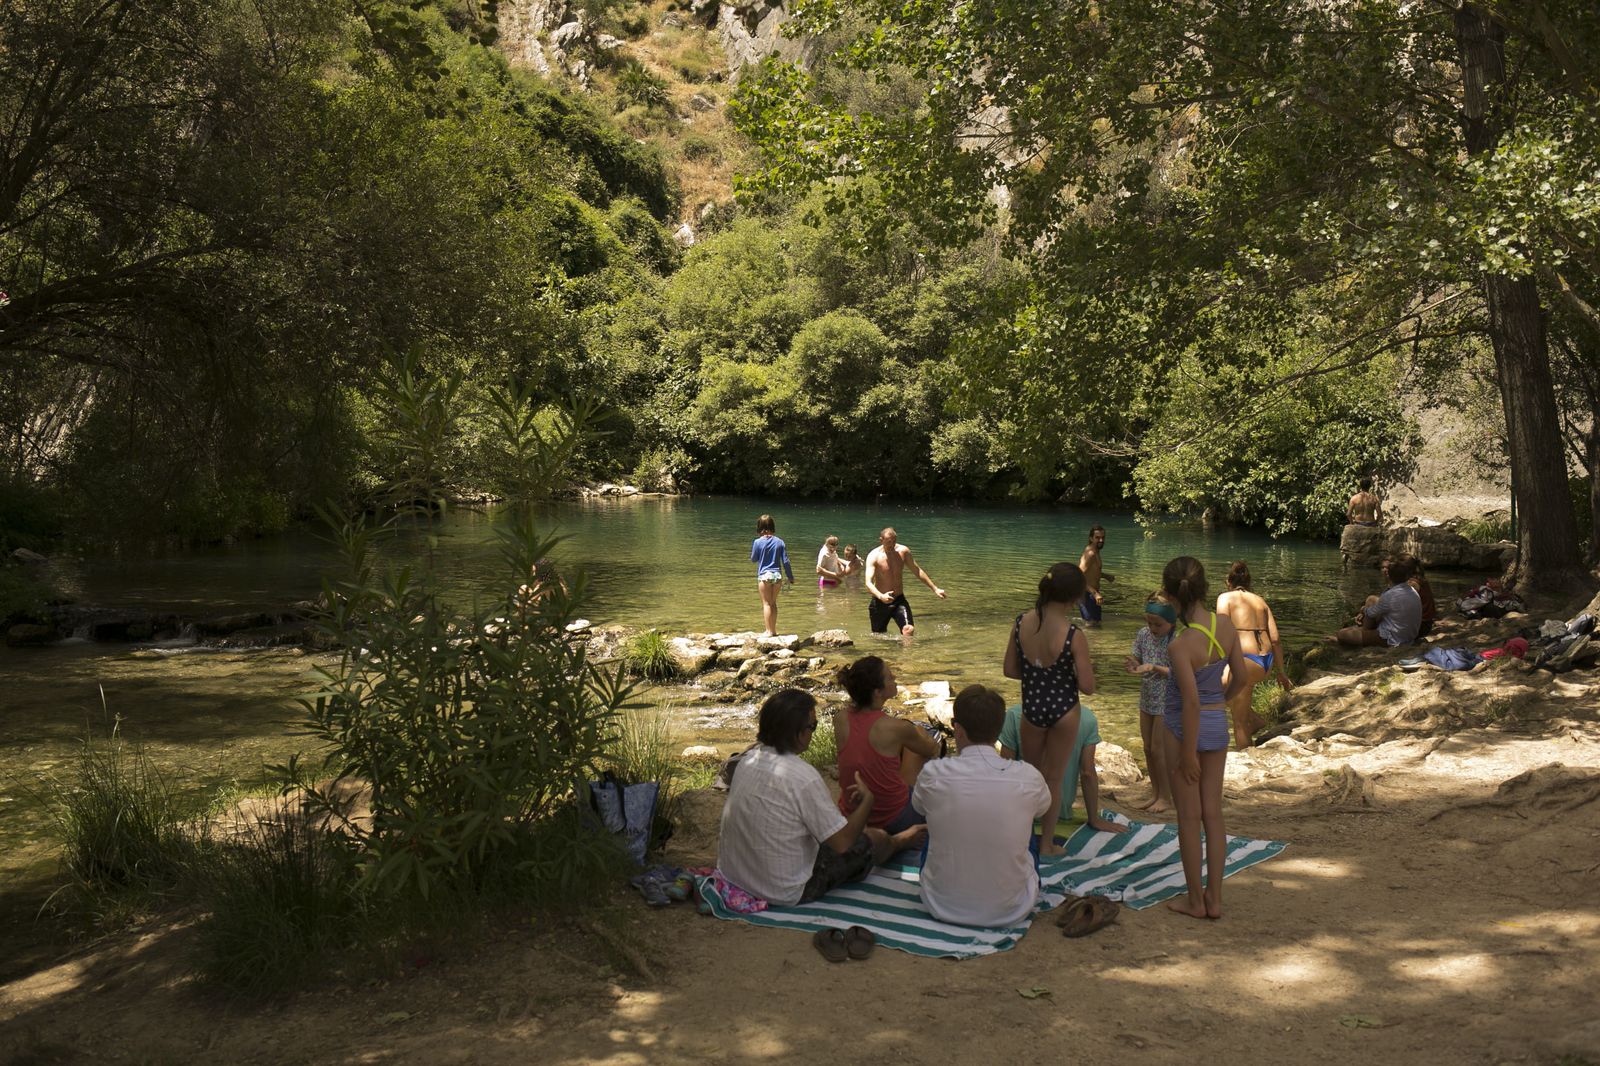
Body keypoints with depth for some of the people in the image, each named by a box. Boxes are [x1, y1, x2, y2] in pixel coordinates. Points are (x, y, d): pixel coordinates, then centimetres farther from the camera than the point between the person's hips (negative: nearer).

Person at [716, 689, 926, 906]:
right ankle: (898, 842, 46)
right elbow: (843, 842, -18)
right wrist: (867, 800, -2)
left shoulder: (749, 759, -4)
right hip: (784, 894, -7)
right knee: (874, 839, 13)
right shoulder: (804, 777, -26)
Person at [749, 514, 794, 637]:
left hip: (764, 575, -3)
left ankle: (769, 631, 0)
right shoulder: (779, 542, 0)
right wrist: (790, 577, 10)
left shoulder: (758, 542, -9)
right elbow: (785, 561, 1)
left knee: (766, 604, 3)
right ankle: (773, 630, 20)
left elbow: (753, 559, 2)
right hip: (777, 575, 3)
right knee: (773, 603, 15)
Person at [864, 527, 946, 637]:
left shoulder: (903, 551, -3)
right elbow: (868, 583, -25)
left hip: (899, 600, 2)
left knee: (909, 629, -23)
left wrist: (935, 589, 10)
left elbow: (918, 571, 11)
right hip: (880, 603, -2)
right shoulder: (874, 556, -15)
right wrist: (881, 596, -44)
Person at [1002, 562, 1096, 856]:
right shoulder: (1074, 637, -24)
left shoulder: (1021, 623, -12)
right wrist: (1080, 670, 2)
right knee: (1053, 779, 15)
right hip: (1063, 711, -3)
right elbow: (1087, 687, -18)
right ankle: (1046, 844, 28)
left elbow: (1010, 670, -2)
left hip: (1031, 708, 3)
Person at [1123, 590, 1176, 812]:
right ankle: (1155, 792, 28)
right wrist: (1133, 665, -17)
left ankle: (1166, 797, 15)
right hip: (1147, 700, 6)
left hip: (1167, 702, -6)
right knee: (1148, 748, 13)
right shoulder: (1143, 635, -2)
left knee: (1158, 749, 0)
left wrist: (1153, 668, -32)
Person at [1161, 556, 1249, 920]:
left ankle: (1194, 900, 19)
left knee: (1189, 817, 8)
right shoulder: (1226, 625, -7)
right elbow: (1240, 676, 4)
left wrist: (1188, 754, -14)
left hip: (1185, 727, -6)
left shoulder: (1179, 646, -25)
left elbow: (1192, 702, -23)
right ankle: (1214, 899, 22)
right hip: (1218, 725, 6)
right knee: (1213, 812, 14)